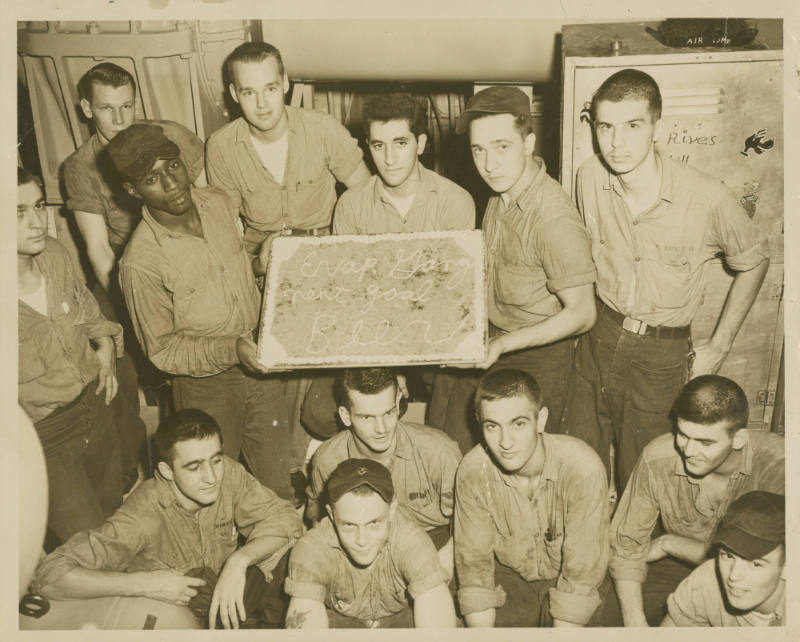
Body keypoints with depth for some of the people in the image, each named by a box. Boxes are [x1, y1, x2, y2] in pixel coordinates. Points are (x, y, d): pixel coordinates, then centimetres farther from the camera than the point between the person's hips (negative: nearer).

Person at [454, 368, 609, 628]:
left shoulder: (583, 470, -28)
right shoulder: (472, 471, -19)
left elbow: (581, 575, -22)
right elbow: (474, 563, -11)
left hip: (565, 578, -1)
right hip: (508, 576, 1)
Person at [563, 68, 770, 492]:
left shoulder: (707, 198, -20)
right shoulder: (589, 177, -10)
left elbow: (753, 263, -2)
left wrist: (718, 347, -1)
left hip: (662, 356, -3)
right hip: (599, 337, 3)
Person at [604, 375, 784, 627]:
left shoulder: (774, 462, -27)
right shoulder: (657, 457, -19)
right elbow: (627, 543, -11)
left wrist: (668, 543, -16)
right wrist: (635, 621, -25)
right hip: (678, 567, 2)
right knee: (606, 610, -17)